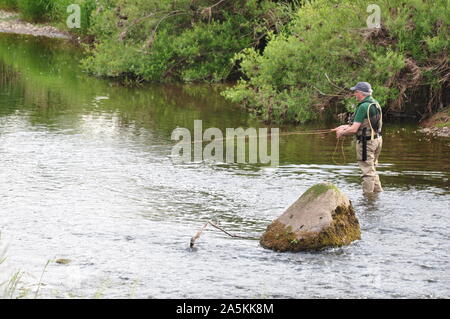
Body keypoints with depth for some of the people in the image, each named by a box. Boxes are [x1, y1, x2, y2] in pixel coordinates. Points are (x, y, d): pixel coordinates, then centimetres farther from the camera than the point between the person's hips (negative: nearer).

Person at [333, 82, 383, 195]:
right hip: (377, 139, 9)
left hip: (366, 142, -9)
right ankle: (378, 191, 24)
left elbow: (354, 129, -21)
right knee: (372, 169, 20)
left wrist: (342, 133, -3)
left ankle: (368, 195, 3)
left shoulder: (363, 107, -20)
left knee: (368, 171, -2)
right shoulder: (375, 103, 9)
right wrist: (346, 127, 17)